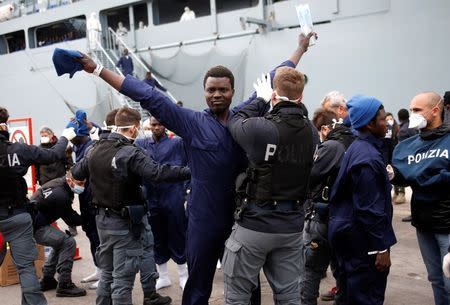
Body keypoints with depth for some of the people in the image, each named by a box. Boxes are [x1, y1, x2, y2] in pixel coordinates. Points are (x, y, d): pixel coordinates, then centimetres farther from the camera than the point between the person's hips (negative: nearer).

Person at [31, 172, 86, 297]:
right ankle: (64, 285, -12)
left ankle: (47, 280, 28)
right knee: (68, 242, -18)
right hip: (35, 227, -10)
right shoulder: (60, 195, -25)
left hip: (31, 220, 10)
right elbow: (71, 220, -15)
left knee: (60, 243, 22)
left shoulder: (59, 183, 3)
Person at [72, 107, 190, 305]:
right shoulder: (130, 153, -20)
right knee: (123, 279, 0)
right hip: (125, 222, -7)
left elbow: (76, 173, 15)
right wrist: (189, 172, -30)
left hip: (102, 218, 8)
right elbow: (158, 172, -33)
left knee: (107, 274, 20)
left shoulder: (96, 149, 4)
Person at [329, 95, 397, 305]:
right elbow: (370, 209, -22)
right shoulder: (368, 158, -20)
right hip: (362, 240, -10)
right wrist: (381, 248, -18)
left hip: (347, 232, 10)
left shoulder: (356, 148, 11)